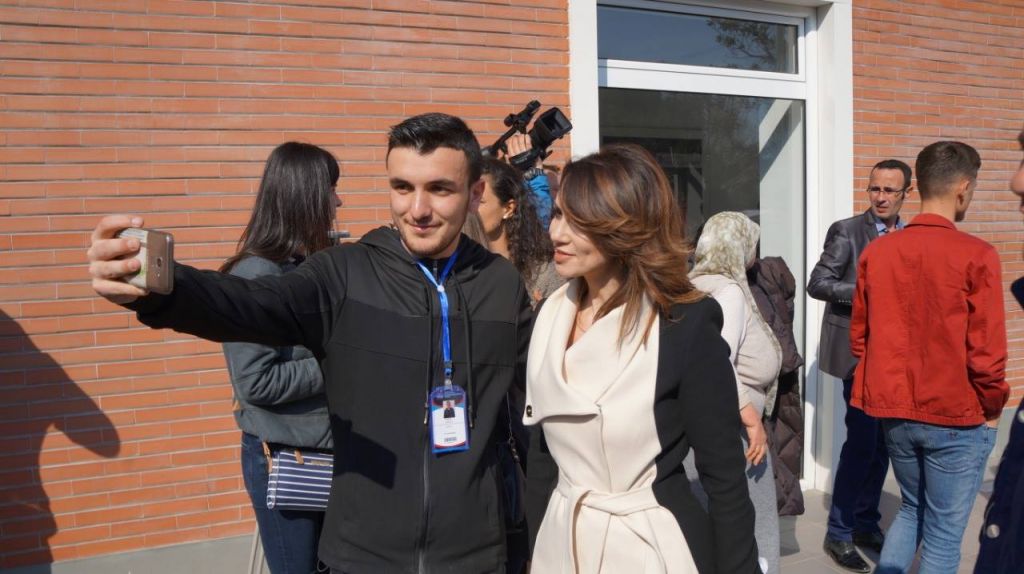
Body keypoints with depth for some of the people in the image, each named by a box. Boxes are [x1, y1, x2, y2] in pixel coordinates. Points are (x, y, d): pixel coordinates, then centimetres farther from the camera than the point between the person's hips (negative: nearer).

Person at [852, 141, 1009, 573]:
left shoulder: (876, 252, -2)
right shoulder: (976, 256, -15)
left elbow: (859, 336, 4)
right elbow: (986, 350, -14)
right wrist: (992, 409, 3)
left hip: (895, 412, 4)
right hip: (957, 418, -4)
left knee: (912, 508, 25)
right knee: (944, 533, 10)